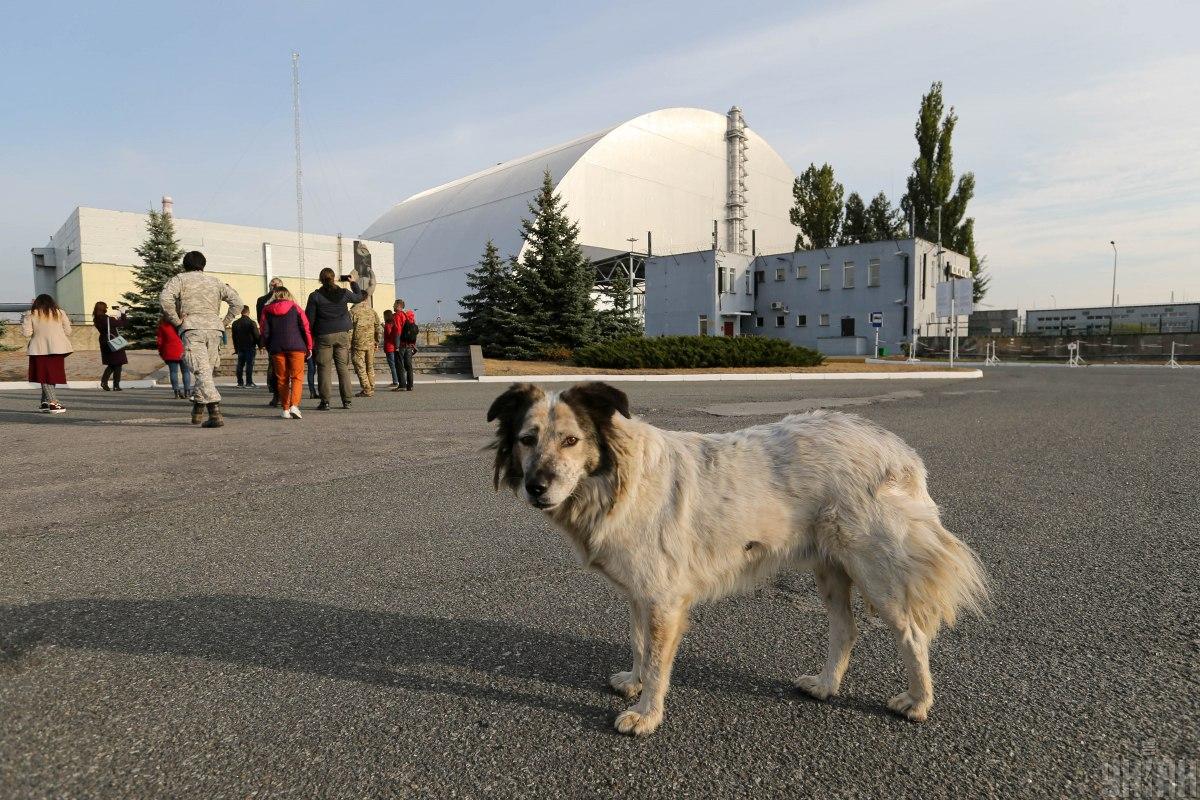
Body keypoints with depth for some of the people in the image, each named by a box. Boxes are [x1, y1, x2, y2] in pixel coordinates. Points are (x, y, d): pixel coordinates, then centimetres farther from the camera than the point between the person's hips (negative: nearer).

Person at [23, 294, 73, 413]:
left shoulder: (32, 314, 0)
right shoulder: (59, 313, 4)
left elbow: (27, 332, -2)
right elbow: (68, 331, 3)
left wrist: (24, 322, 16)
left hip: (40, 350, -1)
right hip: (57, 348, 1)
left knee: (45, 376, 4)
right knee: (53, 375, 10)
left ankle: (53, 402, -7)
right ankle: (46, 402, 11)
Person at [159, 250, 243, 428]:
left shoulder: (180, 279, 10)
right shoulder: (215, 281, 20)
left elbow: (165, 298, -8)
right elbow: (237, 301, 12)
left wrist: (176, 321, -1)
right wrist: (224, 322, 12)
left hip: (192, 328, -4)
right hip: (214, 328, 4)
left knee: (202, 371, -10)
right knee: (206, 369, 16)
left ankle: (215, 413, -21)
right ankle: (197, 410, 19)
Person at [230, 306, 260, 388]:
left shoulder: (235, 323, 7)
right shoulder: (252, 323, -11)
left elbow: (234, 337, 13)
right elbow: (256, 336, -9)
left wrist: (236, 347, 21)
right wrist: (260, 346, 1)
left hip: (240, 347, 5)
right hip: (250, 347, -5)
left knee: (240, 365, 11)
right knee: (249, 365, -5)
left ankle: (240, 382, 15)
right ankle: (249, 383, -7)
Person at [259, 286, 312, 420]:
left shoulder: (267, 310, 9)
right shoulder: (294, 307, 5)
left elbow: (264, 331, 6)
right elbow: (305, 327, 1)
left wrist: (268, 348, 17)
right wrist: (309, 347, 7)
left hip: (277, 349, 2)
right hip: (296, 347, -2)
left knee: (282, 379, 9)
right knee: (297, 377, 0)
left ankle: (285, 409, 9)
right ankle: (294, 405, -18)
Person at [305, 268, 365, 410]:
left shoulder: (315, 296, -2)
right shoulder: (344, 293, 4)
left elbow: (309, 319, -2)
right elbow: (359, 297, 25)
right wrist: (353, 283, 40)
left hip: (324, 336, -2)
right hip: (342, 334, 2)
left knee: (324, 368, 1)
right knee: (343, 367, 7)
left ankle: (325, 402, -2)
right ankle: (346, 401, 6)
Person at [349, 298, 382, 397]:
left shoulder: (353, 312, -8)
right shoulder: (372, 311, 5)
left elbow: (350, 330, -9)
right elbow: (379, 328, 6)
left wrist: (348, 345, -3)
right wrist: (377, 342, 15)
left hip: (358, 344, -4)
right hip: (371, 345, 4)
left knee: (360, 367, 2)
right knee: (370, 367, 14)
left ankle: (366, 390, 0)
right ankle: (371, 388, 16)